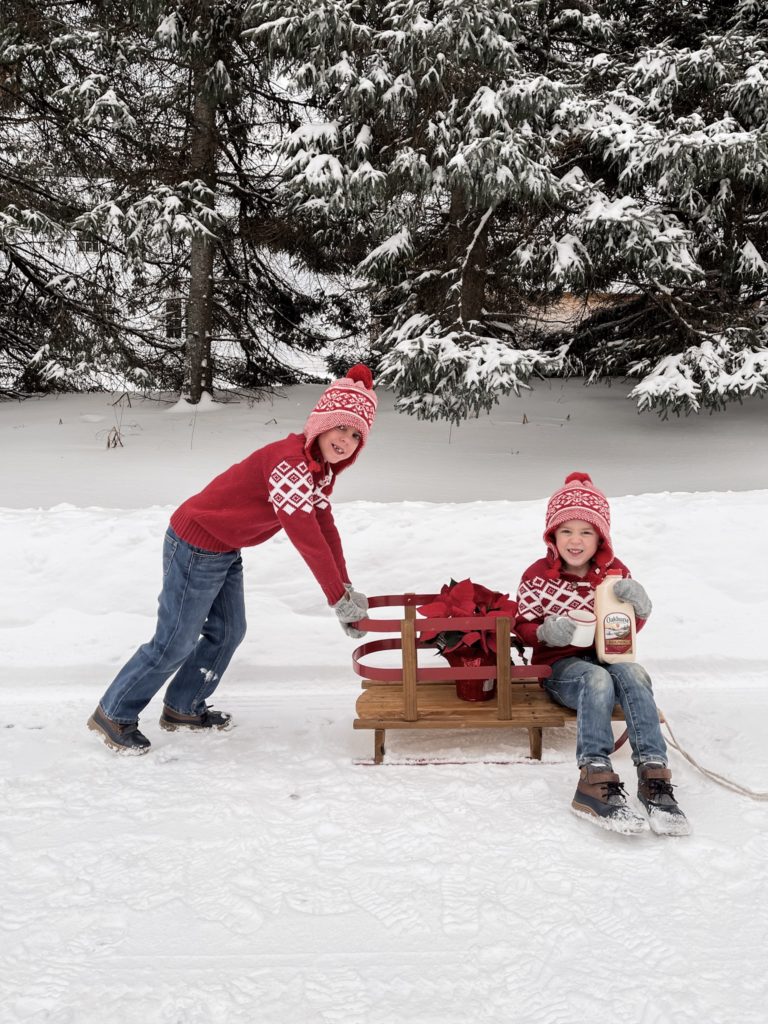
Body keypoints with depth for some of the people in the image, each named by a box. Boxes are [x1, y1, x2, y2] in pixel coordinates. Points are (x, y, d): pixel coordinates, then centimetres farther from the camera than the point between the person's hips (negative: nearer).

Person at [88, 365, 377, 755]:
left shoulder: (322, 468, 1)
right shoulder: (288, 461, -30)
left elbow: (325, 527, 4)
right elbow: (305, 536, -32)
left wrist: (346, 589, -2)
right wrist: (339, 598, -26)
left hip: (226, 550, 10)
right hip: (196, 547, -10)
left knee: (228, 632, 17)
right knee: (176, 642, 0)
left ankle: (182, 708, 36)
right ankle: (113, 714, 18)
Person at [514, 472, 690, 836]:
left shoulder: (615, 571, 6)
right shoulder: (537, 576, -3)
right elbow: (523, 626, 3)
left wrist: (638, 608, -11)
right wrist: (545, 632, -21)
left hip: (608, 656, 3)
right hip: (561, 665, -3)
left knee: (632, 673, -32)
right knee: (598, 679, -36)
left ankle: (654, 778, -36)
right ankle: (595, 781, -44)